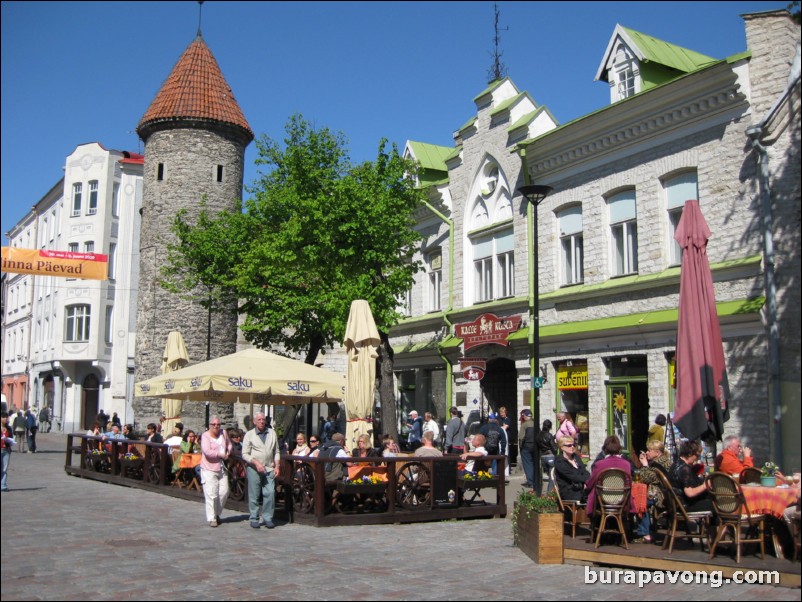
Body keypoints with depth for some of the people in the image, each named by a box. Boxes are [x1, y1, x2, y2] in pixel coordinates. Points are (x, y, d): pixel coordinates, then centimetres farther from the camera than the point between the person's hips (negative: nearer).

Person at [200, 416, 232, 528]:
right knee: (211, 494, -7)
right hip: (209, 469, -6)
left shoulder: (223, 433, 7)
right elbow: (207, 452, -24)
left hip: (222, 468, 6)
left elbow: (229, 444, 24)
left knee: (224, 492, 5)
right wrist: (221, 454, -16)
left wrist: (228, 452, 3)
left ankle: (217, 513, 24)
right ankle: (212, 518, 2)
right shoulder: (205, 436, -11)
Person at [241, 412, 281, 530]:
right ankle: (254, 519, 13)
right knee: (254, 495, 2)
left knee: (270, 493, -4)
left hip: (269, 469, 2)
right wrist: (256, 463, -14)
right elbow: (245, 454, -2)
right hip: (254, 469, -2)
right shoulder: (249, 435, 1)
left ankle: (267, 518, 6)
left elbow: (276, 452, 14)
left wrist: (277, 466, 5)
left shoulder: (272, 433, 10)